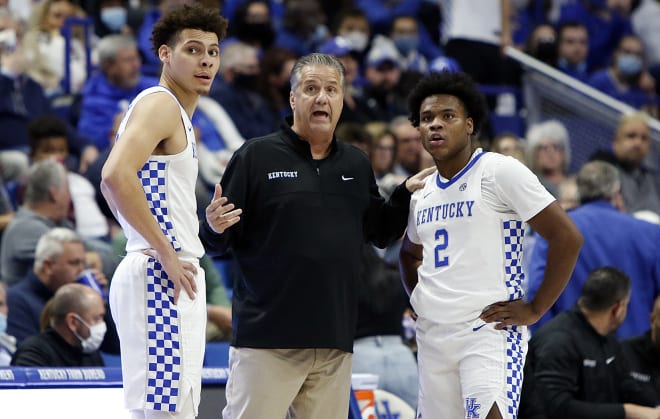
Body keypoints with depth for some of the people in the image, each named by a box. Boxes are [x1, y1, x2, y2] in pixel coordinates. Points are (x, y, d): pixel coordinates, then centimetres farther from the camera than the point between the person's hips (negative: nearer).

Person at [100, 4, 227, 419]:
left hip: (178, 281, 11)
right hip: (161, 277, -11)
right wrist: (167, 255, -21)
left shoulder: (178, 114, 21)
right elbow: (116, 176, -26)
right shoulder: (161, 104, -10)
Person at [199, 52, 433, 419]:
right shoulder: (256, 156, 0)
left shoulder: (357, 165, 15)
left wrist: (407, 193, 11)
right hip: (267, 341, -5)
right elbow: (216, 243, 0)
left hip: (334, 344, 5)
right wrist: (215, 229, -22)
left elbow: (381, 233, 24)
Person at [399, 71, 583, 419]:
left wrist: (535, 309, -11)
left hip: (489, 331, -7)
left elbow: (567, 238, -11)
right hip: (432, 336, 7)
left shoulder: (500, 172, -7)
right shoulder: (421, 192, 15)